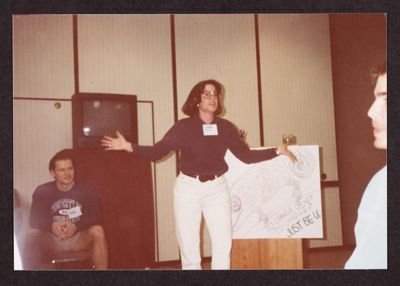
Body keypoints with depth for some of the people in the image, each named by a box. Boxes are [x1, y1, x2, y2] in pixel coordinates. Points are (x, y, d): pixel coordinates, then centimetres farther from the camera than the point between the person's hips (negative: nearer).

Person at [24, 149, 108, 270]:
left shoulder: (87, 190, -4)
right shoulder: (42, 191, -4)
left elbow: (95, 218, -10)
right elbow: (34, 220, -8)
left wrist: (75, 226, -29)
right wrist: (52, 226, -30)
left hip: (79, 239, 0)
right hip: (51, 239, 0)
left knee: (97, 231, -30)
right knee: (34, 235, -30)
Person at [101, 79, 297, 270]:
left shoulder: (226, 127, 1)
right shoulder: (183, 127, -6)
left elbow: (246, 155, 3)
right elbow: (156, 152, -9)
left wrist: (277, 151, -4)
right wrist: (129, 146, -22)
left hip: (217, 188, 2)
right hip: (188, 187, -2)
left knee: (223, 245, 5)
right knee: (188, 247, 5)